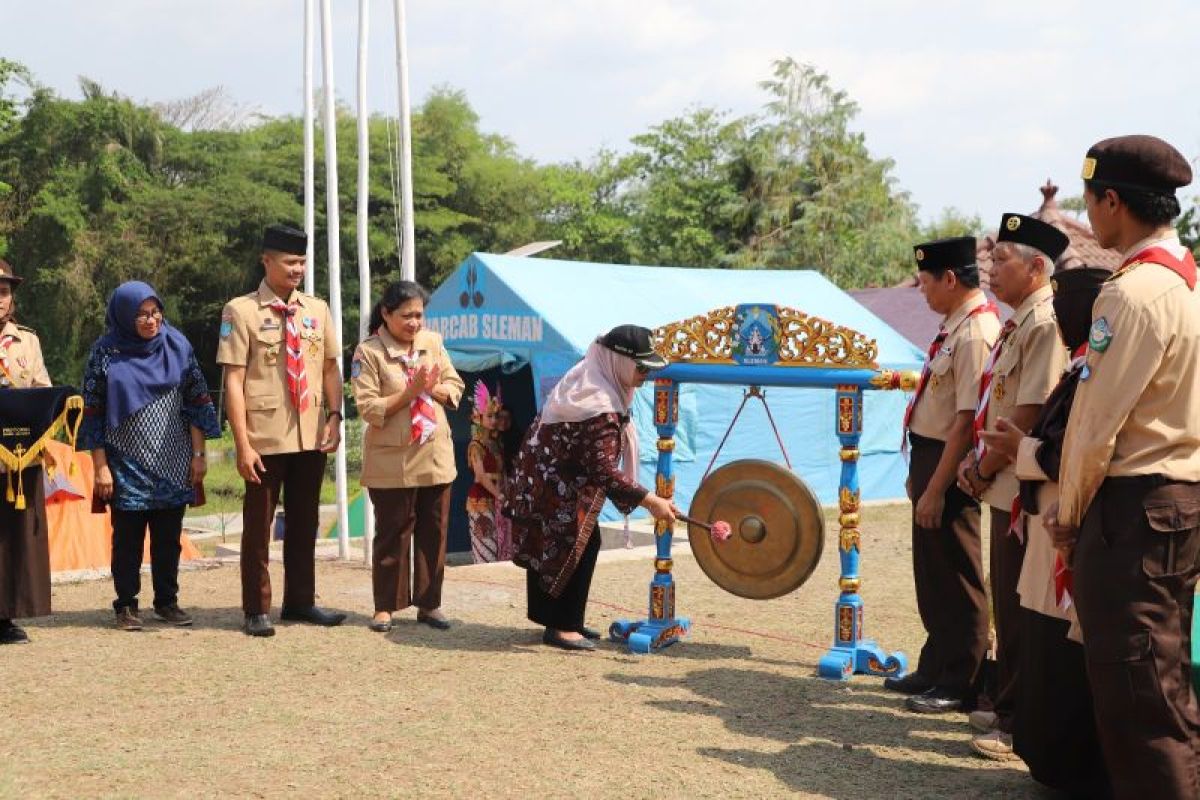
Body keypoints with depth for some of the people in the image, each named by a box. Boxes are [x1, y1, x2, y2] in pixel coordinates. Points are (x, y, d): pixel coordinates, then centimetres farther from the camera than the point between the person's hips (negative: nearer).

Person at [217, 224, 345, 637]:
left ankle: (300, 601, 25)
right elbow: (233, 379, -11)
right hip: (265, 438, -5)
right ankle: (256, 610, 13)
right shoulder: (241, 311, -7)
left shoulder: (317, 310, 8)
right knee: (258, 525, 4)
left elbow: (330, 368, 12)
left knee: (304, 522, 13)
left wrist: (334, 416, -4)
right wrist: (242, 443, -16)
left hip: (311, 437, 5)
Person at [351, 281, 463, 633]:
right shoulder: (368, 352, -9)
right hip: (392, 462, -4)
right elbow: (369, 409, -15)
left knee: (433, 532, 8)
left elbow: (456, 388, 9)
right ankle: (386, 606, 12)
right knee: (392, 533, 2)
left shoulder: (432, 342, 6)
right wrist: (411, 392, -20)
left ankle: (429, 602, 18)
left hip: (435, 456, 5)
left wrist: (432, 389, -12)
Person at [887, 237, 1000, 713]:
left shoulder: (975, 334, -20)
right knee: (932, 572, 19)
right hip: (928, 457, 10)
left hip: (950, 468, -10)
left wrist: (936, 489, -23)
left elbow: (967, 419, -24)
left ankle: (960, 686, 13)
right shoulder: (954, 326, 10)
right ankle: (936, 669, 33)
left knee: (955, 577, 2)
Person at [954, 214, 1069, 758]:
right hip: (1004, 485, 10)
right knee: (1008, 605, 17)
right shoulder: (1017, 323, 15)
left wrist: (986, 469, -12)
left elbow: (1032, 413, -21)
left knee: (1018, 609, -3)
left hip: (1022, 486, -10)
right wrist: (977, 459, 6)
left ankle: (1022, 728, 4)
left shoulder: (1044, 323, -16)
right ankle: (1009, 707, 28)